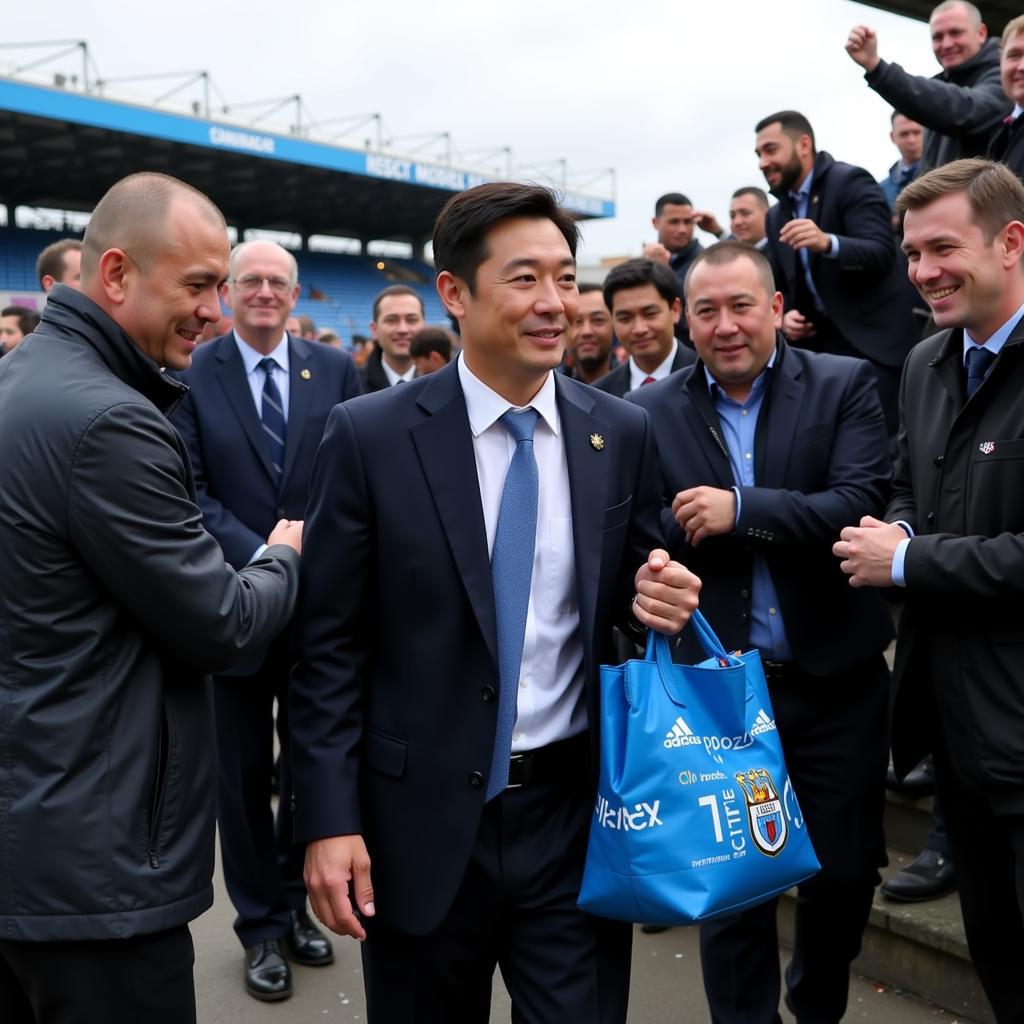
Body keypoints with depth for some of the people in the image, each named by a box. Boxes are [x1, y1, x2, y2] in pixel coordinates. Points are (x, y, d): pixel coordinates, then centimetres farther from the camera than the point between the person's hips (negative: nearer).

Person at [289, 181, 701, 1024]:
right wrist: (329, 819, -9)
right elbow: (330, 643, -6)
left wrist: (664, 601, -13)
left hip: (576, 813, 2)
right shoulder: (371, 436, -8)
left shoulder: (624, 435, 0)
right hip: (423, 821, -1)